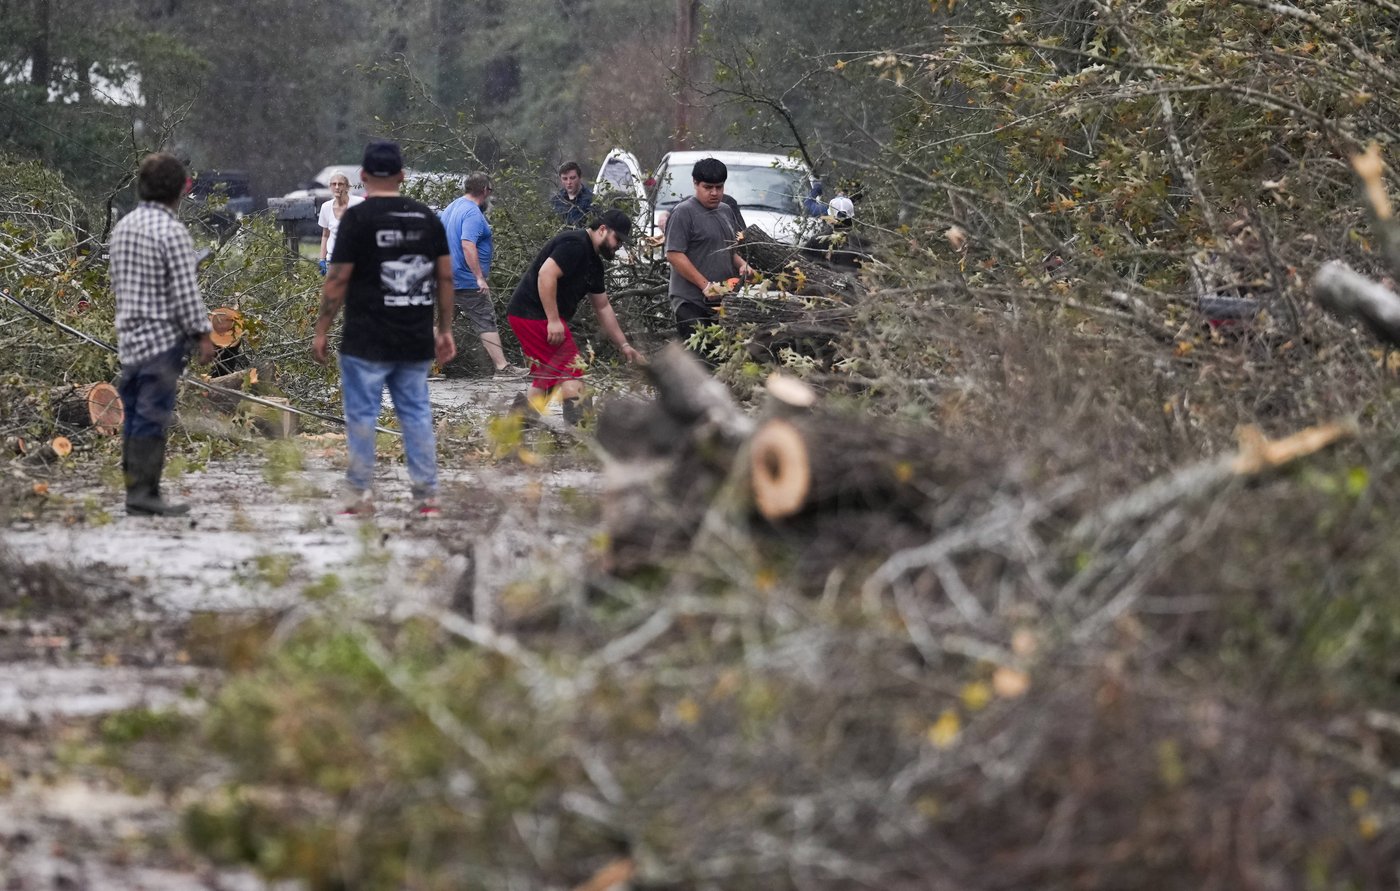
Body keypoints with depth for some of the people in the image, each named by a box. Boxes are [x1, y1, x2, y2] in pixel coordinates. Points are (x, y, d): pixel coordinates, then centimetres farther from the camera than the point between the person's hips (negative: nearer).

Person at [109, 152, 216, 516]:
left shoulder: (123, 226, 10)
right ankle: (144, 491, -7)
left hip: (130, 336, 8)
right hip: (163, 339, -8)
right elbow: (185, 292, -17)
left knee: (134, 415, 11)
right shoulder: (172, 232, -16)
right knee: (152, 417, -6)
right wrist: (202, 334, -9)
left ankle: (135, 486, 15)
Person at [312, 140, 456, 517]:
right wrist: (445, 330, 15)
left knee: (361, 415, 1)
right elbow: (446, 277, 8)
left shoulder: (358, 218, -7)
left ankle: (362, 496, 2)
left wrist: (321, 331, -2)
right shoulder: (427, 217, 7)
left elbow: (338, 280, -9)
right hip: (416, 342, 5)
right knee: (417, 414, 9)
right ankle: (426, 496, 8)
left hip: (367, 343, -5)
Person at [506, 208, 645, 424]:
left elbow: (603, 308, 23)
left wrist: (624, 346, 19)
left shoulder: (593, 262, 19)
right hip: (535, 313, -11)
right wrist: (553, 320, -25)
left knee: (548, 377, 14)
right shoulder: (575, 244, -13)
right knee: (571, 370, -13)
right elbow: (546, 274, -25)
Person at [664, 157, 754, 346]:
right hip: (691, 302, -8)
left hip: (722, 302, 8)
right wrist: (705, 285, -19)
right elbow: (674, 255, -14)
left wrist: (741, 265, 6)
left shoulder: (726, 211, 18)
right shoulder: (683, 213, -7)